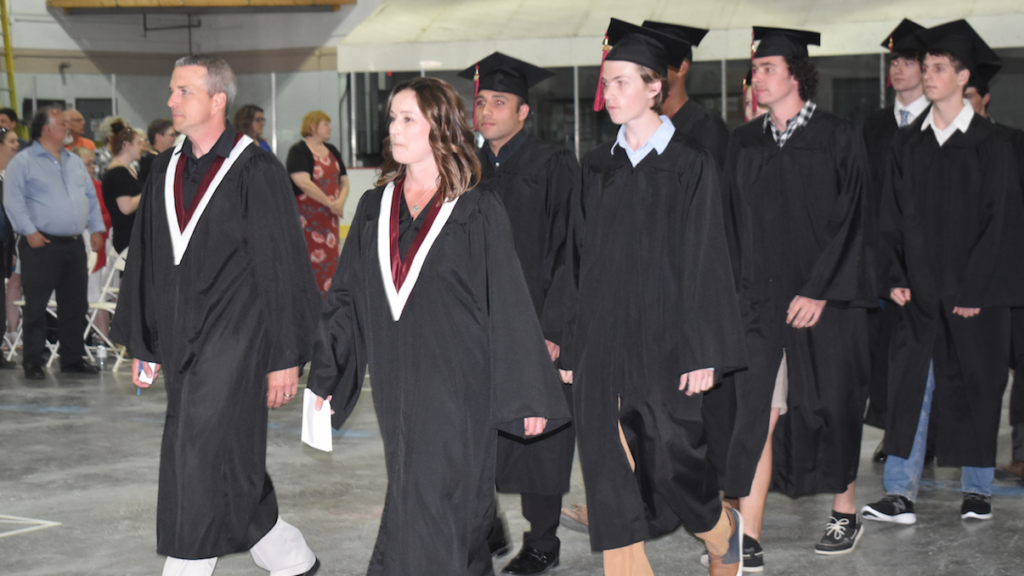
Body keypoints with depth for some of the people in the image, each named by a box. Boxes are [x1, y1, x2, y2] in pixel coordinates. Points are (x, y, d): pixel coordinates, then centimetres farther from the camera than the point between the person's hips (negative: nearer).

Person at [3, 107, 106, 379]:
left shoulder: (75, 162, 18)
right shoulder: (23, 162, -3)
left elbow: (91, 197, 21)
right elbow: (13, 201, -9)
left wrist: (96, 228, 10)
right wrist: (29, 231, -17)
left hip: (74, 244, 6)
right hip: (42, 245, -6)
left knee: (75, 305, 9)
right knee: (36, 306, -3)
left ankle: (73, 357, 19)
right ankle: (33, 362, 3)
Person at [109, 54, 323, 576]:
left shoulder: (256, 172, -9)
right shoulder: (167, 170, 10)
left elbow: (282, 267, -10)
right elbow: (146, 262, 16)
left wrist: (285, 357, -12)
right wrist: (143, 343, 15)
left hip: (235, 343, -7)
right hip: (181, 340, 7)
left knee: (202, 461, -8)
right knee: (230, 468, 11)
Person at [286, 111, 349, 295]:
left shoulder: (332, 151, 14)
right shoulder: (299, 152, -10)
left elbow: (344, 181, 16)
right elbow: (304, 183, -21)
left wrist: (340, 201, -5)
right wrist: (330, 203, -17)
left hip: (329, 217, 7)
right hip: (306, 216, -7)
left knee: (330, 258, 7)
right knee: (310, 259, -8)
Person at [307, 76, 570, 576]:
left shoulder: (477, 211, -5)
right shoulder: (375, 207, 9)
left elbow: (510, 306, -6)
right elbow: (347, 297, 13)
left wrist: (529, 397, -7)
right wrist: (324, 378, 9)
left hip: (458, 386, -5)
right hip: (395, 384, 5)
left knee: (425, 507, -10)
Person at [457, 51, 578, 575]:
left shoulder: (553, 169, -7)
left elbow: (569, 253, -10)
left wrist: (553, 330, -15)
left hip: (535, 327, -5)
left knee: (535, 433, 3)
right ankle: (484, 530, 21)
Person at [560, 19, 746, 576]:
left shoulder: (690, 165, -5)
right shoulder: (598, 166, 8)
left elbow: (704, 261, -7)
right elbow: (581, 262, 10)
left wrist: (702, 354, -10)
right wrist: (572, 347, 7)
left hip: (661, 337, -4)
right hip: (602, 338, 4)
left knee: (671, 460, 2)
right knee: (611, 471, 2)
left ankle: (722, 529, 32)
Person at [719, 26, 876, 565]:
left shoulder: (837, 139, -3)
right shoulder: (743, 143, 9)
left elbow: (851, 221, -7)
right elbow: (735, 224, 12)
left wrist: (819, 293, -14)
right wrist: (741, 292, 3)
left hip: (826, 300, -3)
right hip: (763, 301, 3)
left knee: (829, 408, 7)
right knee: (758, 416, -4)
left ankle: (845, 514, 28)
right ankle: (749, 542, -5)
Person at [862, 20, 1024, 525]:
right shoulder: (907, 144, 9)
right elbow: (893, 218, 10)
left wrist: (975, 288, -11)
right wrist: (895, 277, -2)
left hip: (974, 290, -3)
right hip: (919, 293, 3)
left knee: (975, 387, 5)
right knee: (909, 386, -4)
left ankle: (977, 489, 19)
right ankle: (900, 494, -5)